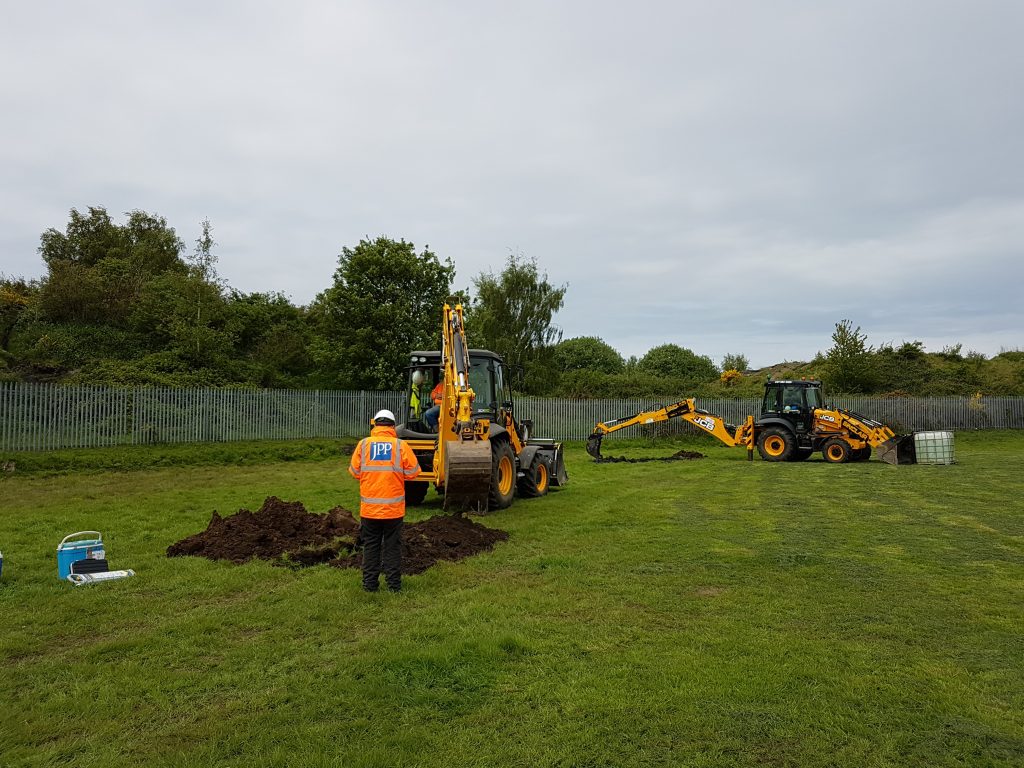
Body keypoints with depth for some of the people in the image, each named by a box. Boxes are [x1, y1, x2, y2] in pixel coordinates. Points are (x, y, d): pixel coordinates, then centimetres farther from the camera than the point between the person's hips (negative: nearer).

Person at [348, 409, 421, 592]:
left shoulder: (363, 444, -3)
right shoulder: (401, 445, -7)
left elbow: (354, 471, 2)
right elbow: (413, 472, -6)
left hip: (369, 508, 1)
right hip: (394, 508, -1)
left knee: (370, 546, 13)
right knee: (392, 546, 10)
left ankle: (370, 584, 18)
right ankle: (394, 584, 15)